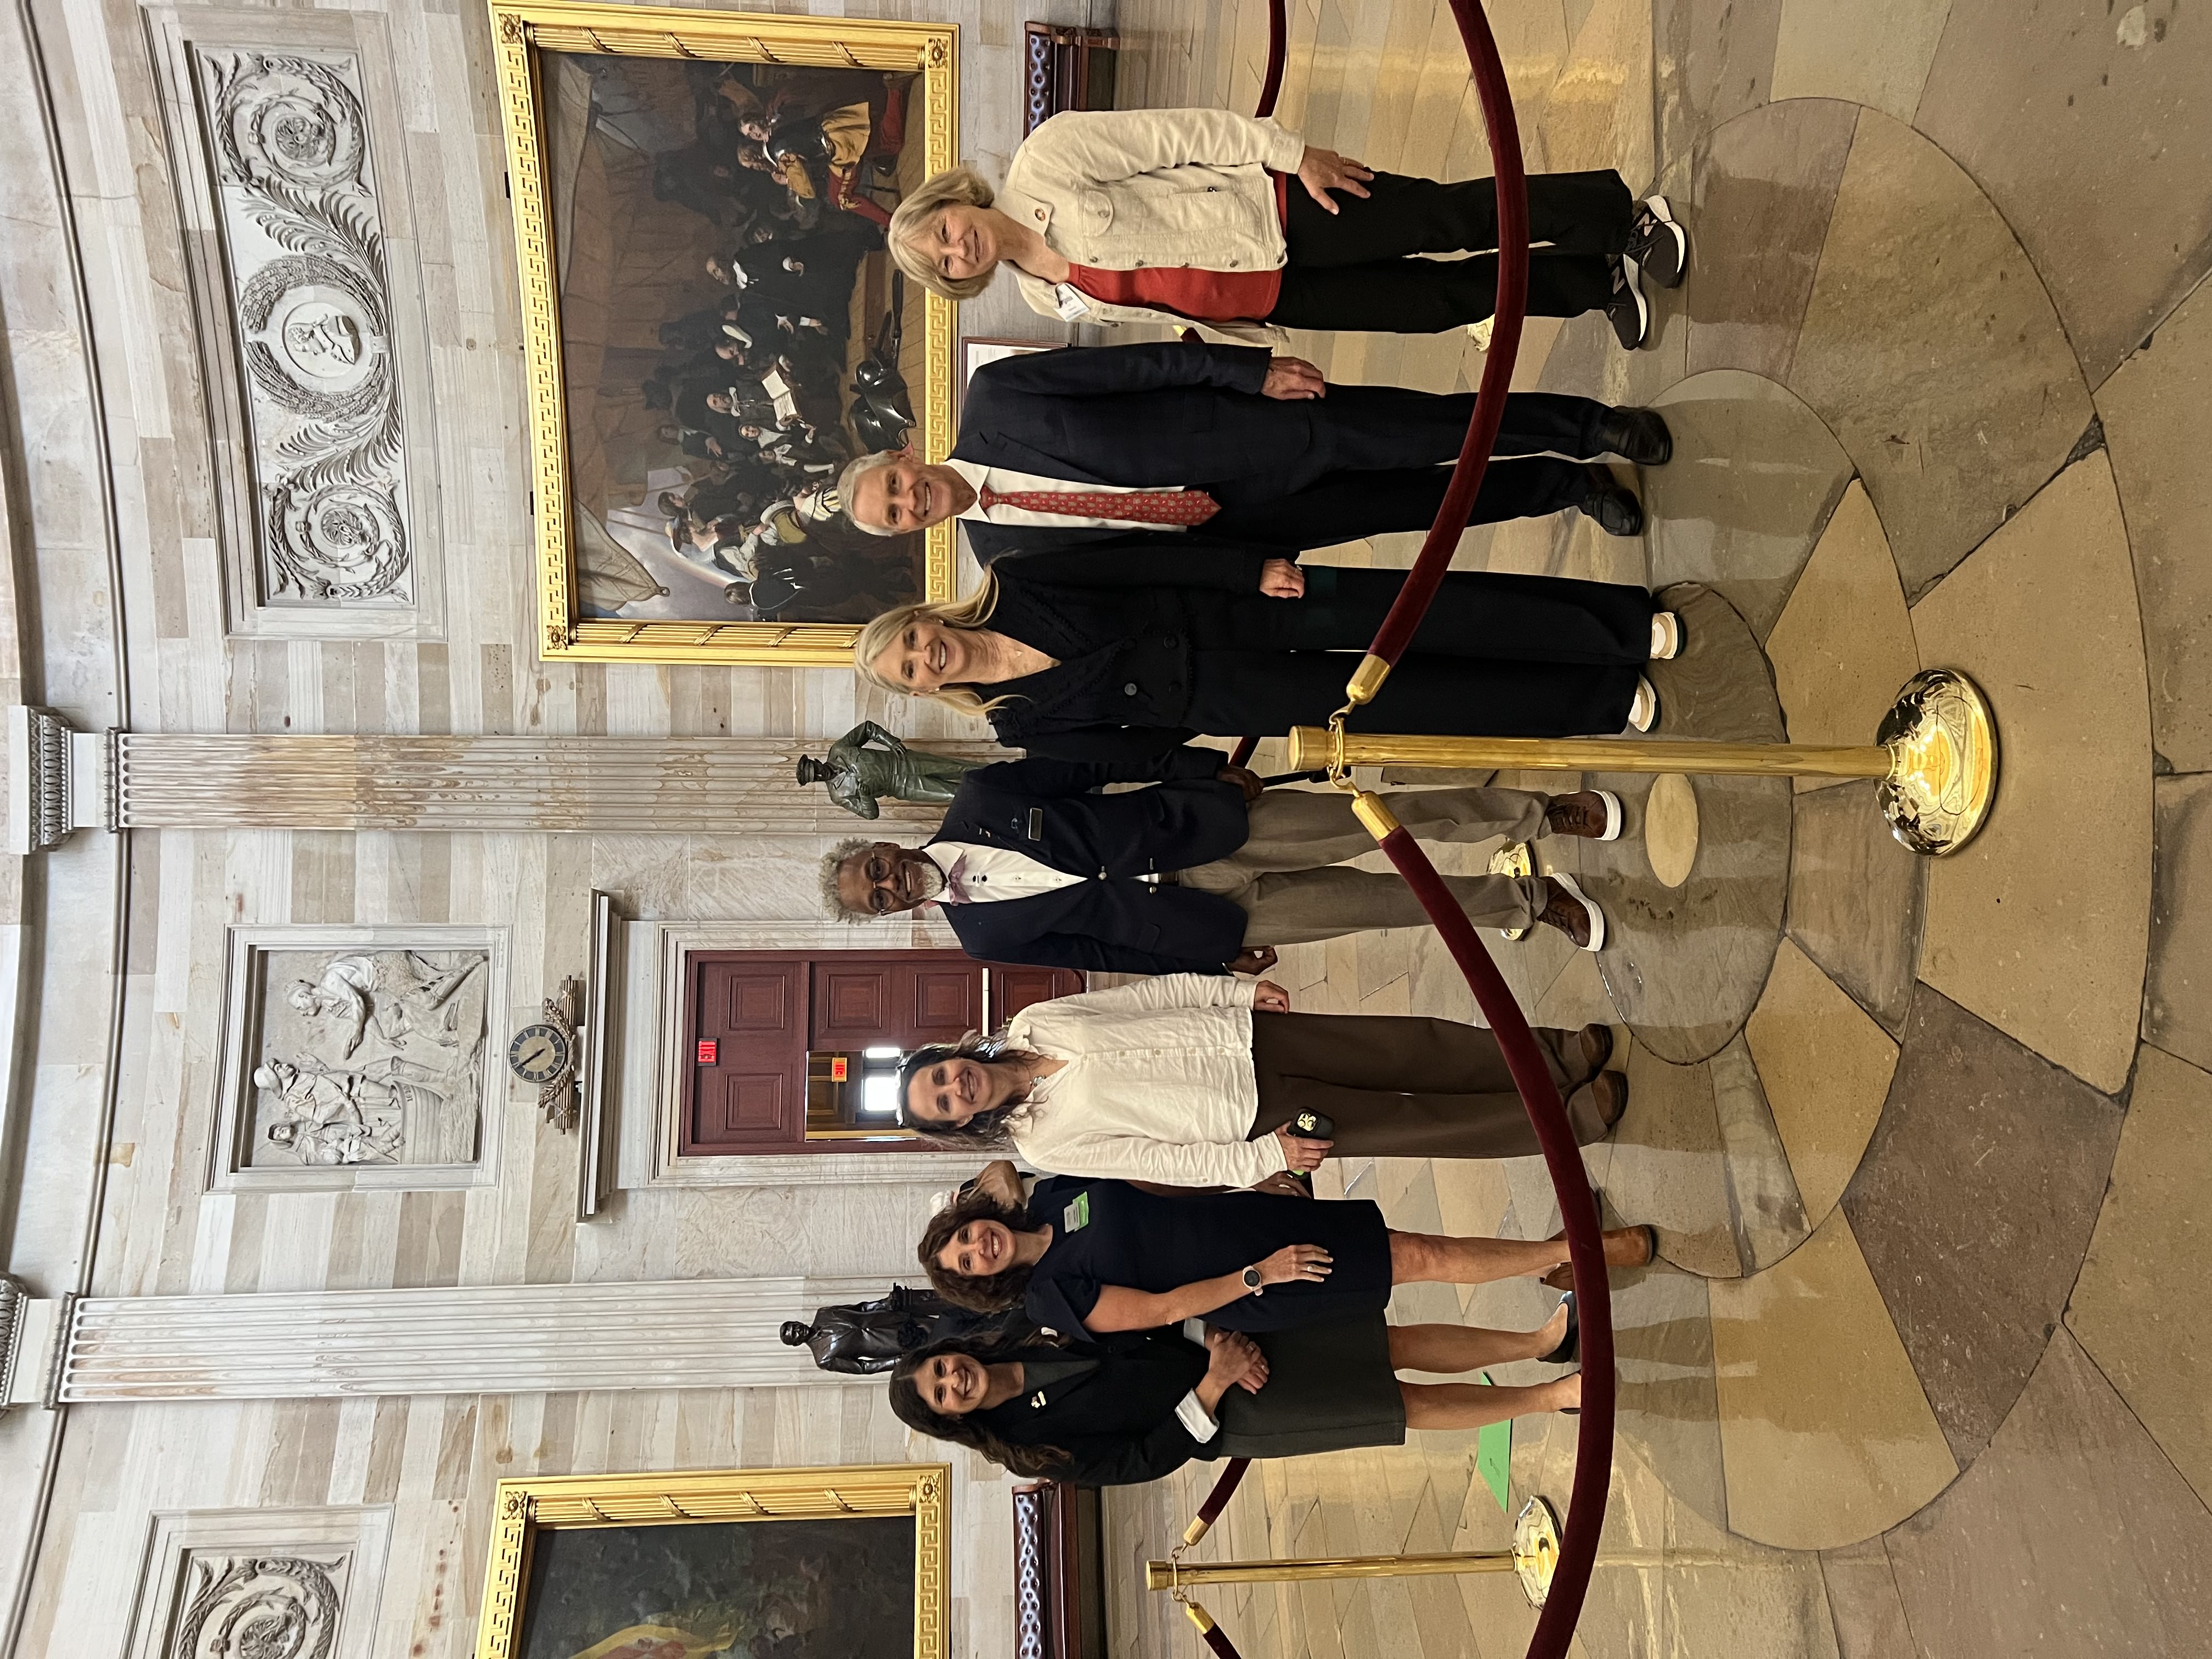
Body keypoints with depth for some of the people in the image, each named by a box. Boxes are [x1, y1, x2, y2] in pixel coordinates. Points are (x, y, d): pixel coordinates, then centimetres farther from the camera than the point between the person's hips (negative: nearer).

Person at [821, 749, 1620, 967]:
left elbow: (1096, 762, 1)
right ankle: (1529, 899, 15)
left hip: (1208, 824, 1)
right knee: (1368, 900, -3)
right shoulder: (984, 935, -2)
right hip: (1198, 907, -1)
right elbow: (1098, 953, -1)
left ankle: (1545, 812, 12)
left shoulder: (977, 799, -3)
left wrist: (1211, 769, -5)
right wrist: (1216, 959, -3)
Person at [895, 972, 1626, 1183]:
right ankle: (1569, 1118, 9)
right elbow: (1168, 1161, -9)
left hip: (1245, 1034, 4)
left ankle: (1559, 1052, 14)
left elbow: (1153, 991, 6)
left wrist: (1240, 988, 1)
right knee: (1422, 1124, -5)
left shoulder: (1035, 1021, 0)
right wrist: (1264, 1156, -12)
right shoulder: (1048, 1144, -9)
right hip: (1252, 1117, -4)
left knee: (1425, 1049, -2)